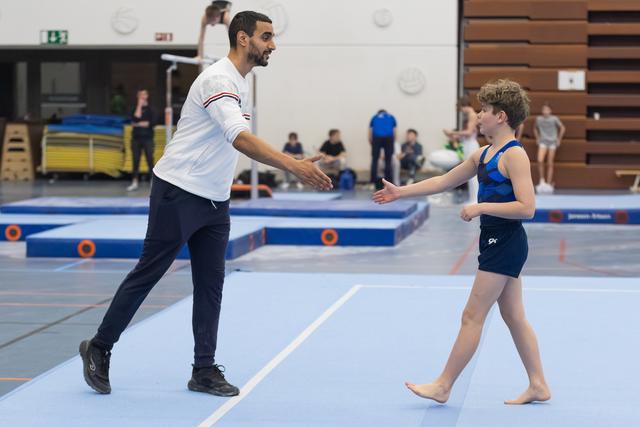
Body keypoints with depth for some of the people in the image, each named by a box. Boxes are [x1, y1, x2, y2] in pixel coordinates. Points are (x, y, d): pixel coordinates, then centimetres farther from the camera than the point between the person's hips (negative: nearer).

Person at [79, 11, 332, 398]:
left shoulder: (241, 85, 12)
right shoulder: (218, 80, -18)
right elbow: (241, 139, -32)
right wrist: (295, 166, -40)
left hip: (214, 200, 9)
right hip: (178, 194, -9)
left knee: (211, 285, 5)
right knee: (148, 274, 0)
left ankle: (205, 370, 10)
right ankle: (99, 348, 14)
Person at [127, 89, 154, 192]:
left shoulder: (150, 109, 4)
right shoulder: (135, 108, 8)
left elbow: (151, 123, -7)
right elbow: (135, 119, -11)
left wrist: (138, 124, -5)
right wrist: (139, 105, -9)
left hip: (147, 138, -2)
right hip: (136, 138, 2)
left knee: (150, 161, -5)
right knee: (136, 161, 4)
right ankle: (134, 183, 9)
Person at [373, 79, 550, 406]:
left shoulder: (515, 155, -15)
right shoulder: (484, 154, 12)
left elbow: (526, 207, -23)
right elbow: (444, 181, 19)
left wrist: (481, 207, -22)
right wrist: (400, 192, 17)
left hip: (505, 244, -9)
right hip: (497, 244, 9)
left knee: (472, 316, -4)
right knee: (514, 316, 12)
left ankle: (443, 386, 3)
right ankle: (538, 385, 18)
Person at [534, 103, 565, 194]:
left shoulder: (554, 119, -4)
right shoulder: (539, 119, 2)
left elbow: (562, 128, 9)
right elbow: (535, 128, 21)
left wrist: (559, 139, 6)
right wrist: (537, 138, 13)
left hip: (552, 142, -1)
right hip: (543, 142, 1)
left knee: (550, 164, 0)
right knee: (540, 160, -19)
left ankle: (549, 184, 6)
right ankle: (542, 181, -6)